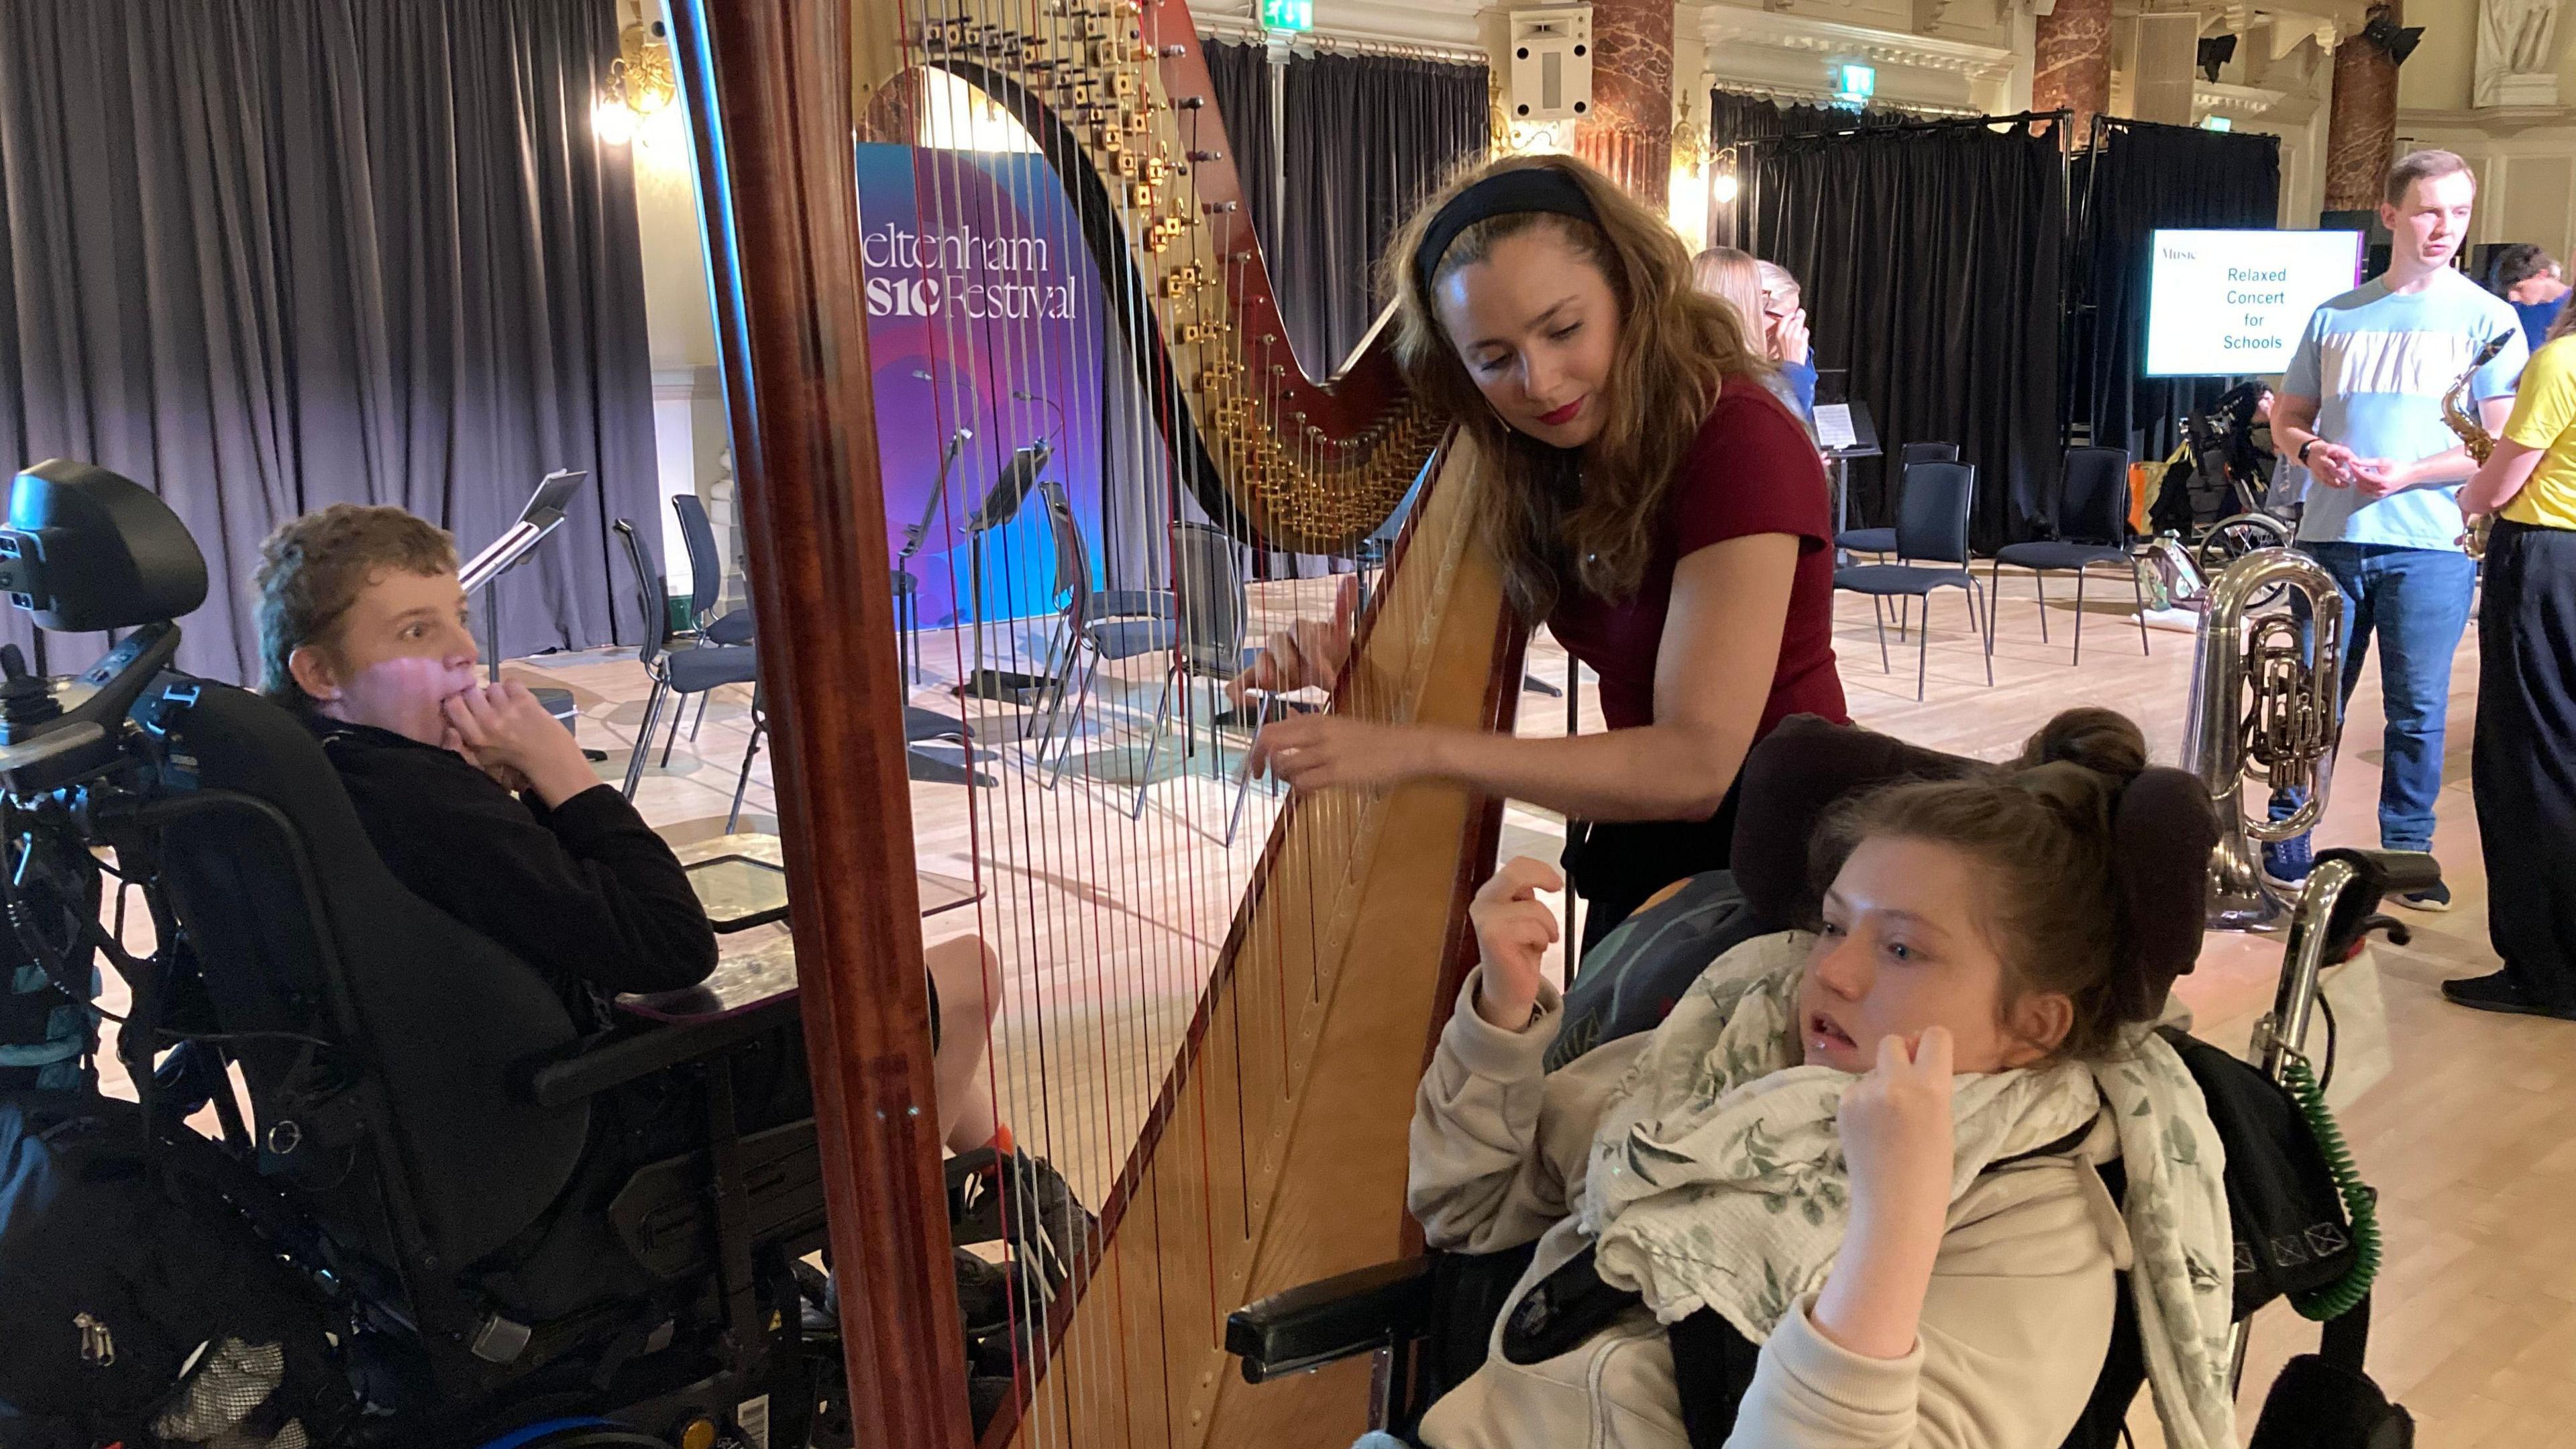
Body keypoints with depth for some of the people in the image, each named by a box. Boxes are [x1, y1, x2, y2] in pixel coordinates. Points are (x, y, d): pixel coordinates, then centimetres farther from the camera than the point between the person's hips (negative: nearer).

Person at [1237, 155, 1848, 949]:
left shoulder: (1739, 443, -24)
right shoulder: (1541, 465, -4)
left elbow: (1697, 764, -31)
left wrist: (1417, 749, -36)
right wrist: (1350, 664, -19)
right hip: (1639, 855, 6)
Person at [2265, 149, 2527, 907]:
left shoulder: (2488, 320, 3)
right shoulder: (2336, 316, 11)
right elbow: (2287, 416, 15)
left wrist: (2406, 474, -17)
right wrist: (2311, 451, -7)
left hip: (2430, 546, -2)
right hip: (2330, 538, 2)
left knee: (2418, 709, 3)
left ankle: (2408, 855, 16)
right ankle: (2285, 846, 17)